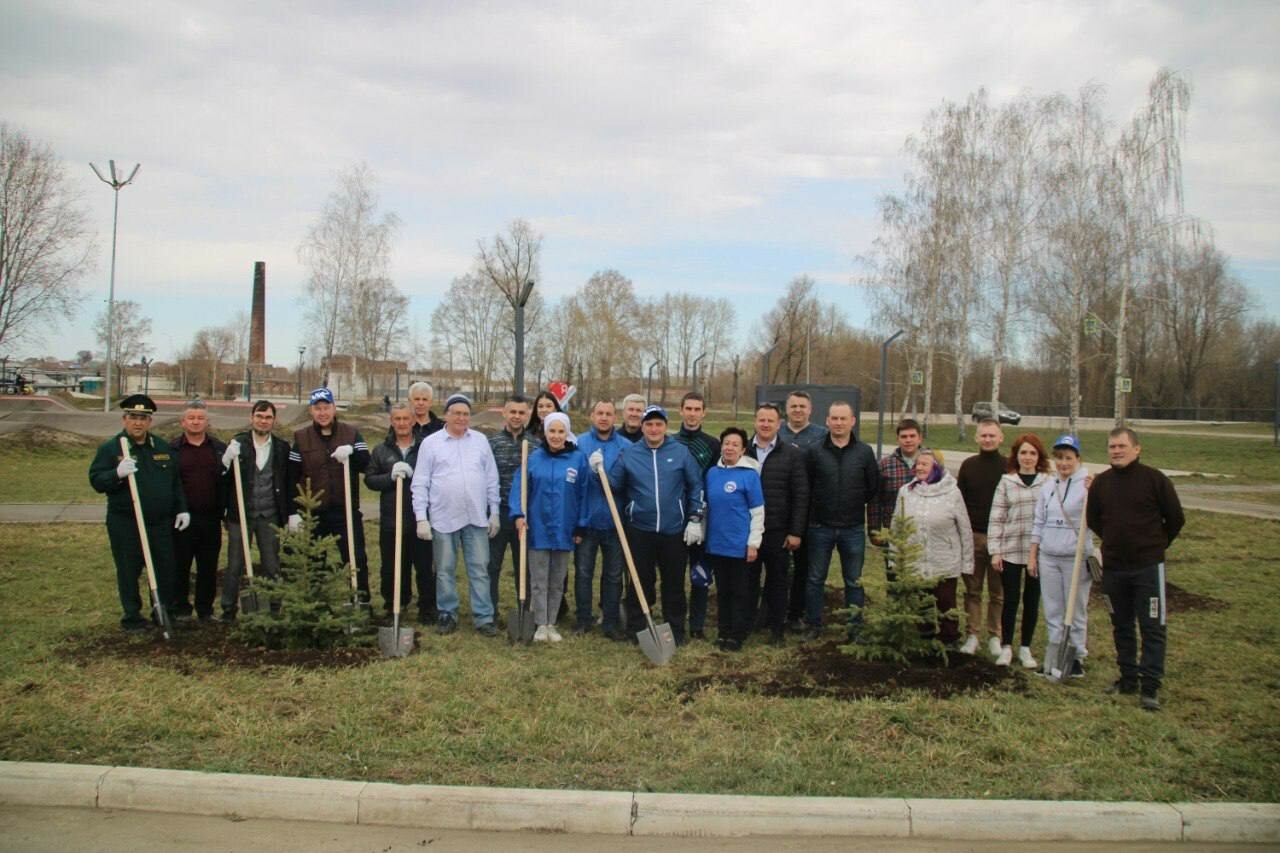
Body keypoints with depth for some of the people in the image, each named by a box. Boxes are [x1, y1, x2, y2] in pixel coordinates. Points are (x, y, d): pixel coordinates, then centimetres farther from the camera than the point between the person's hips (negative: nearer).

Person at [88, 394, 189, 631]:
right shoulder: (110, 448, -3)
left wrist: (182, 509, 10)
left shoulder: (163, 447, 10)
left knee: (166, 569, 9)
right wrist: (117, 474, -28)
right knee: (128, 571, 5)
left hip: (161, 523, 4)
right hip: (125, 525, -4)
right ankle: (132, 616, 19)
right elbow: (96, 481, -9)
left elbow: (176, 481, 16)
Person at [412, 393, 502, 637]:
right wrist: (421, 518, -8)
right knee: (445, 570, 9)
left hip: (476, 518, 2)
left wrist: (494, 512, 6)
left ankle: (483, 617, 9)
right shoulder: (430, 443, -1)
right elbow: (420, 483, -2)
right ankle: (447, 614, 22)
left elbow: (491, 479, 9)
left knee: (479, 570, 3)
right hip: (443, 519, -1)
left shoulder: (480, 440, 6)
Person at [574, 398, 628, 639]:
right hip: (586, 520, -1)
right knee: (583, 573, 9)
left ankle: (610, 622, 20)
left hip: (615, 522, 1)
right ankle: (583, 619, 22)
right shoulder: (579, 444, -2)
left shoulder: (627, 447, 1)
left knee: (613, 575, 9)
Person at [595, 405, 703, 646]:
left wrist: (695, 519, -1)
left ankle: (676, 631, 23)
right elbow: (614, 485, 6)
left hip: (674, 531, 0)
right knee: (640, 581, 9)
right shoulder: (628, 454, 2)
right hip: (640, 530, 0)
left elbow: (696, 486, 2)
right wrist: (601, 471, -11)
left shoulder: (681, 452, -1)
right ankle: (635, 630, 21)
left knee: (674, 583, 10)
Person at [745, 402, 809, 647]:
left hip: (778, 532, -1)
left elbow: (801, 496, -2)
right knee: (747, 579, 10)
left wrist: (796, 532, -7)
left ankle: (777, 629, 20)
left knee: (778, 581, 9)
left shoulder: (793, 454, 0)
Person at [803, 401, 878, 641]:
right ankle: (813, 625, 20)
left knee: (854, 582, 9)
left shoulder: (865, 452, 0)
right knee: (815, 579, 8)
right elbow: (805, 487, 1)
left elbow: (873, 486, 8)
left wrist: (856, 504, 8)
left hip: (853, 528, 0)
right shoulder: (815, 451, -3)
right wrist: (818, 507, 3)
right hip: (820, 527, 0)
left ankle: (855, 627, 19)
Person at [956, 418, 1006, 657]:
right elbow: (959, 500, 8)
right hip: (972, 536, 2)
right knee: (972, 589, 6)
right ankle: (973, 635, 13)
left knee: (998, 591, 7)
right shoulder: (968, 465, 6)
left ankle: (995, 636, 17)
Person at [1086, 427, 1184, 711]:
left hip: (1148, 567, -4)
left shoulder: (1154, 479, -8)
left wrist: (1156, 544, 7)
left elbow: (1175, 518, 0)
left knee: (1152, 628, -2)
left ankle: (1150, 687, 3)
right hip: (1113, 568, 4)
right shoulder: (1101, 483, 3)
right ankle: (1128, 679, 25)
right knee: (1121, 627, 13)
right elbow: (1093, 519, 18)